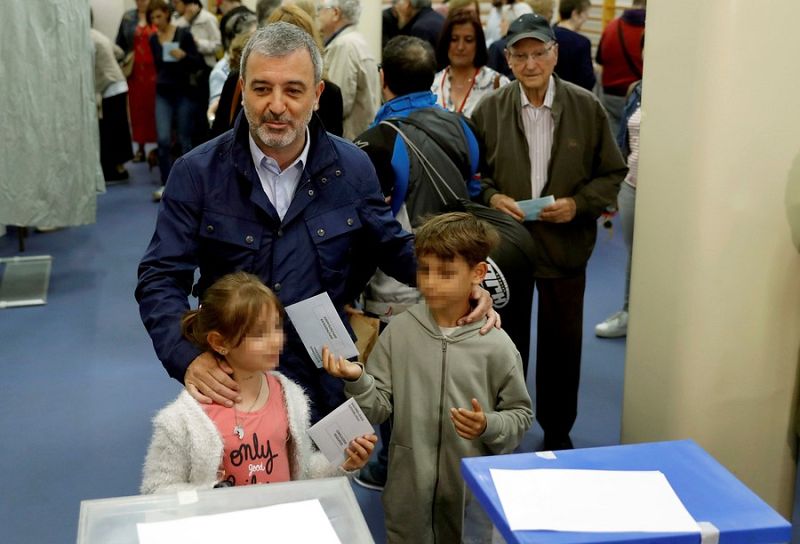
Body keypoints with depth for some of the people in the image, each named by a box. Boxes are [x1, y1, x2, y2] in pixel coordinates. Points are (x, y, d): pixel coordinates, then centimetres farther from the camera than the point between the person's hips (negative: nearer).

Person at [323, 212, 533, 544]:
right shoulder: (400, 331, -4)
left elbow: (520, 415, 1)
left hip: (473, 490, -1)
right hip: (408, 488, 1)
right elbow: (379, 409, -2)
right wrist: (357, 380, -20)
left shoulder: (495, 345, -8)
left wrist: (488, 426, -17)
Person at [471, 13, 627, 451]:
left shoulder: (587, 107, -4)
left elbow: (612, 174, 2)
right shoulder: (490, 109, -2)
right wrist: (491, 197, -12)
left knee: (562, 343, 10)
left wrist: (578, 203, -14)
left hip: (565, 246, 0)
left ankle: (558, 430, 30)